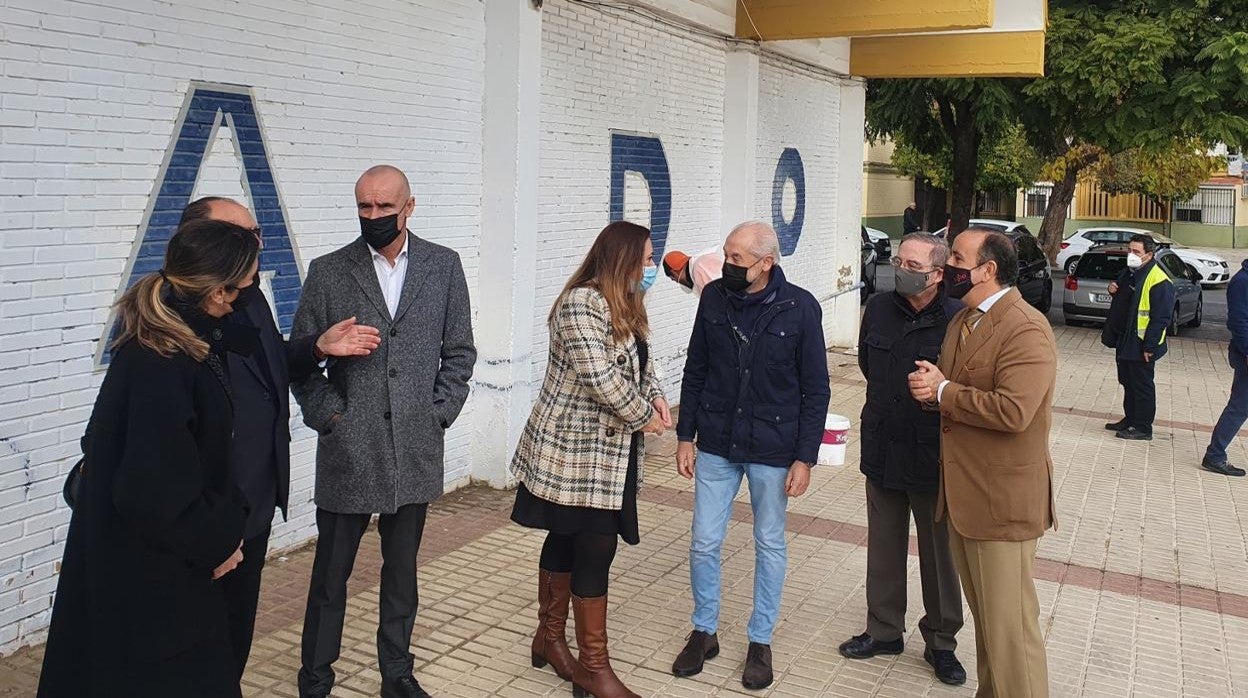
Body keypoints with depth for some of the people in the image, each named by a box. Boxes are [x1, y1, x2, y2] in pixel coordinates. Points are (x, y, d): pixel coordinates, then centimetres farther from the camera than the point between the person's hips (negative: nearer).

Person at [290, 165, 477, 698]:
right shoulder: (328, 272, -1)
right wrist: (330, 414, -7)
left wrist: (440, 412, -1)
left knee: (402, 570, 15)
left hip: (416, 449, 2)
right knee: (331, 574, 8)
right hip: (347, 449, -1)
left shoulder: (443, 265, 3)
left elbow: (459, 351, 7)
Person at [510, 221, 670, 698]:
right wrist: (643, 416, -14)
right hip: (578, 449, -9)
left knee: (567, 540, 18)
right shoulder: (582, 302, -18)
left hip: (608, 449, 9)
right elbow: (598, 376, -25)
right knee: (597, 549, -4)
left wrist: (656, 397, 0)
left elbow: (640, 362, 19)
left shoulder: (627, 305, 12)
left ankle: (550, 636, 32)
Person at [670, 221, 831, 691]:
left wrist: (805, 458, -9)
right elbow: (695, 371, 5)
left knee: (770, 545, 12)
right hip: (716, 445, 3)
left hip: (773, 450, -2)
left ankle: (761, 641, 29)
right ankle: (704, 631, 28)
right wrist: (685, 436, 3)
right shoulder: (714, 297, -4)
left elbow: (816, 389, -7)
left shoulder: (800, 308, -12)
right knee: (704, 543, 7)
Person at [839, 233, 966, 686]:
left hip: (934, 458, -4)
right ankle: (884, 630, 33)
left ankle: (941, 642, 28)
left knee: (940, 553, 11)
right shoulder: (878, 310, 1)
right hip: (882, 453, 5)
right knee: (884, 548, 17)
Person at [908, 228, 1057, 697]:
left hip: (1002, 499, -9)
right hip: (962, 492, 9)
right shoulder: (963, 320, 13)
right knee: (982, 612, 19)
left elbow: (1013, 410, -29)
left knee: (1008, 624, -1)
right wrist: (931, 385, -4)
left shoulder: (1026, 329, -17)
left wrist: (942, 391, -17)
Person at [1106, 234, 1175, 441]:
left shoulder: (1159, 281, -20)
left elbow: (1161, 318, -21)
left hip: (1142, 346, -9)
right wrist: (1114, 289, 4)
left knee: (1142, 386, 2)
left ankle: (1143, 428, 12)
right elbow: (1121, 290, 28)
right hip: (1125, 342, 9)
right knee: (1128, 383, 20)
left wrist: (1149, 347, -22)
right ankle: (1130, 420, 33)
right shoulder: (1130, 272, 8)